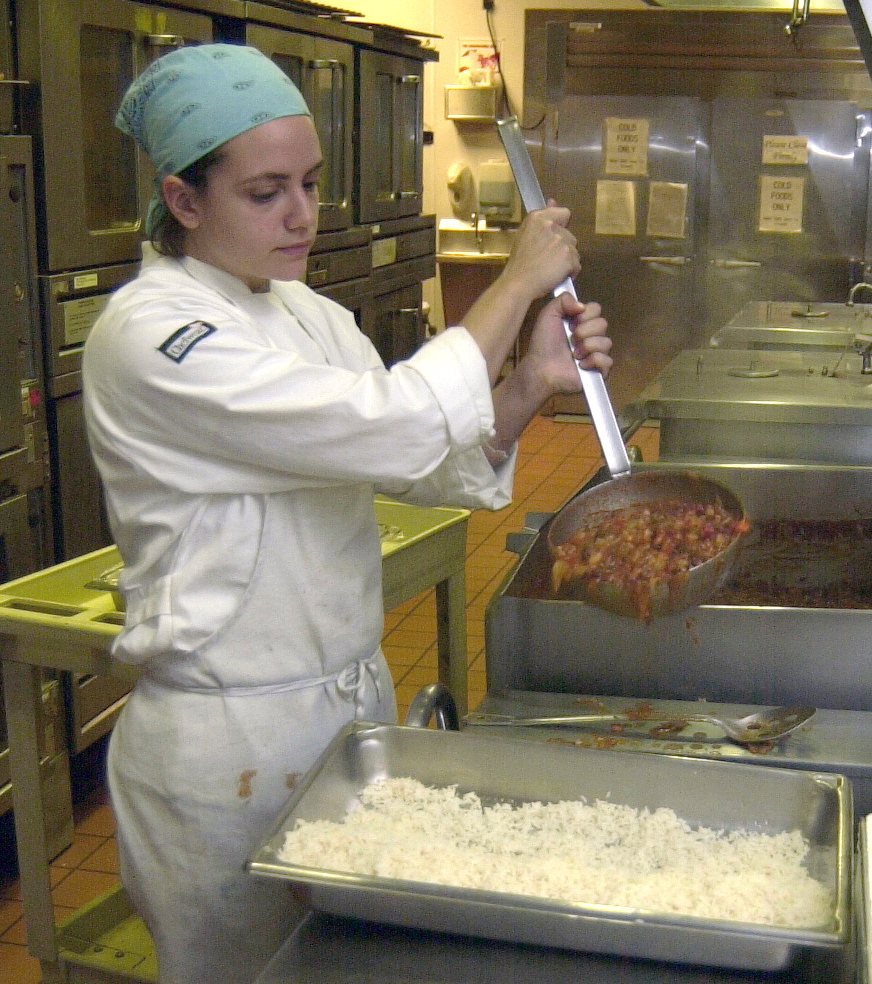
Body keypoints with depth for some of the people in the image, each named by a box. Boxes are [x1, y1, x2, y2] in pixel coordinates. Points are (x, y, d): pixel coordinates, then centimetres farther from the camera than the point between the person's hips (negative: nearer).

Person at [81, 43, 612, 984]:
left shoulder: (307, 314, 6)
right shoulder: (148, 336, -21)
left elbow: (432, 466, 4)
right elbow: (395, 428, -28)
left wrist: (533, 382, -14)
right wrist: (518, 282, -16)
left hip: (353, 699, 8)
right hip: (228, 741, -7)